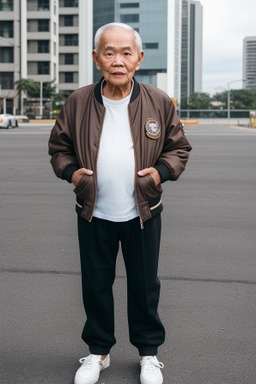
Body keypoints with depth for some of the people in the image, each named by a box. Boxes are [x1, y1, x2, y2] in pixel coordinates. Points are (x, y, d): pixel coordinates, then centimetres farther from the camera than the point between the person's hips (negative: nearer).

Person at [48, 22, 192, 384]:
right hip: (93, 214, 1)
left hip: (143, 214, 0)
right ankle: (98, 350, 33)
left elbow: (179, 147, 7)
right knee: (95, 285, 13)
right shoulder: (78, 102, -3)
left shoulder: (159, 102, -3)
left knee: (144, 285, 12)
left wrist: (161, 170, -11)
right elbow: (58, 146, 9)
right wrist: (71, 171, -9)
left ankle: (149, 351, 32)